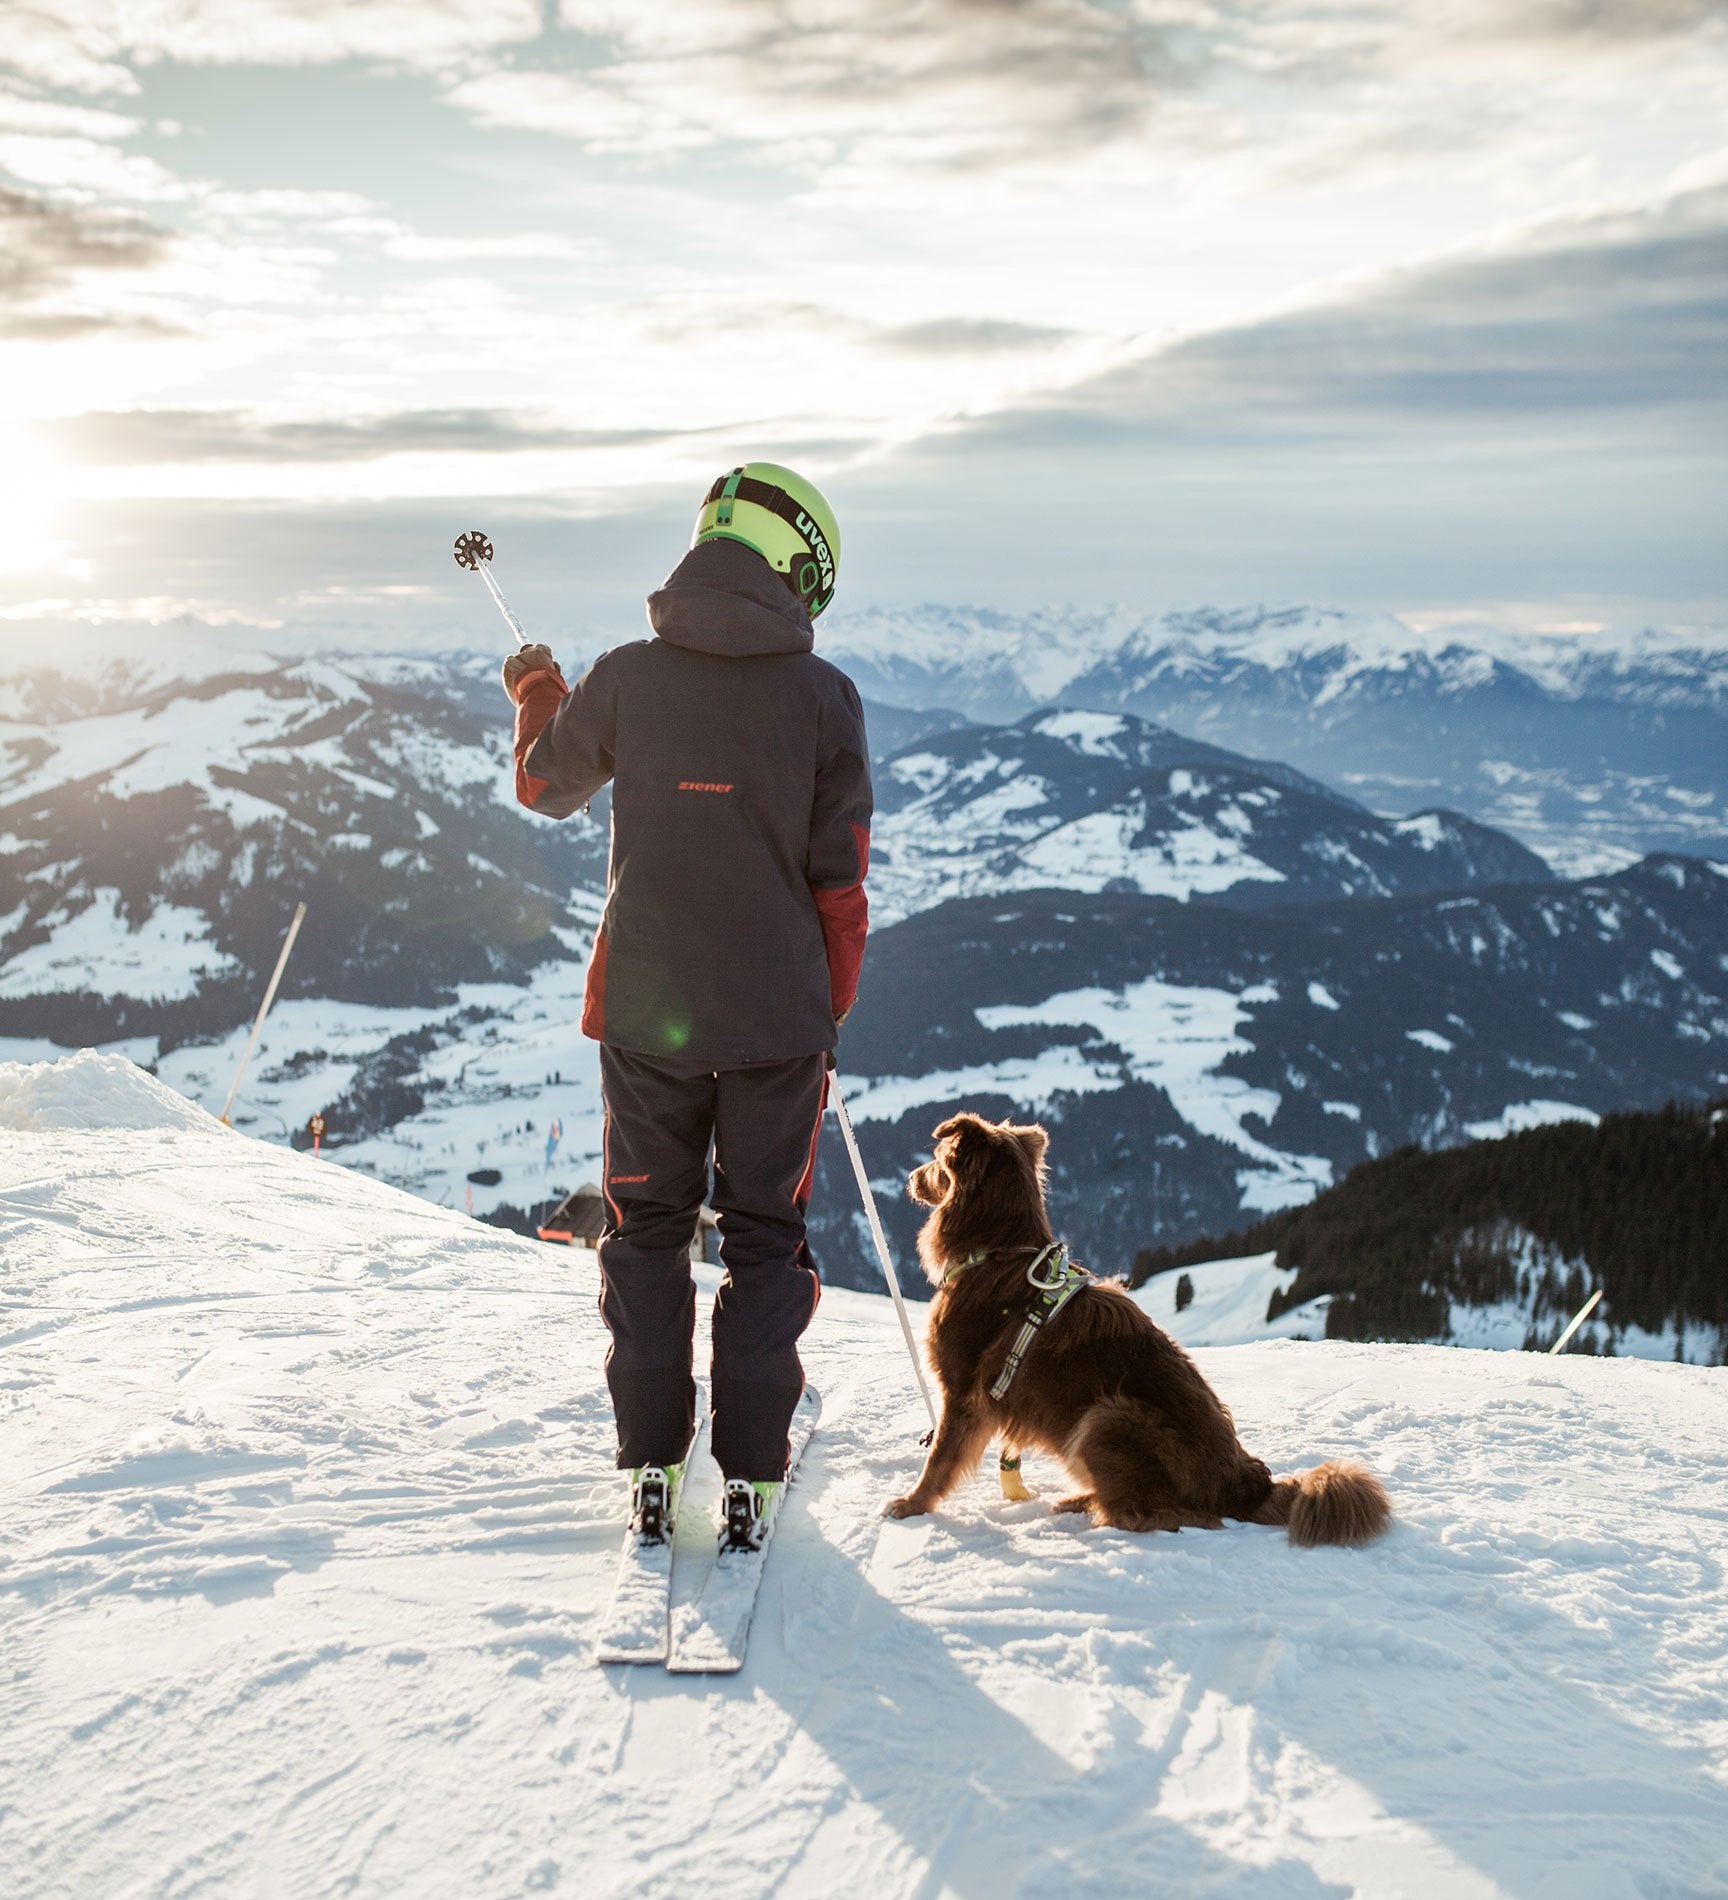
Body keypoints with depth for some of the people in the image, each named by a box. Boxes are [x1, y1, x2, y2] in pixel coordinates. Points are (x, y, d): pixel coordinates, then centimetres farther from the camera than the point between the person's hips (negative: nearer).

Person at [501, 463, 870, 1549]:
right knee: (765, 1239, 12)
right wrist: (829, 1015, 8)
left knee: (647, 1230, 15)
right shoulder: (824, 696, -8)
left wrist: (537, 701, 34)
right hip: (777, 1020, -1)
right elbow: (841, 886, -4)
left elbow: (548, 788, 14)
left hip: (646, 1012, 1)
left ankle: (652, 1466, 17)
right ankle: (752, 1476, 13)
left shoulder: (626, 678, -5)